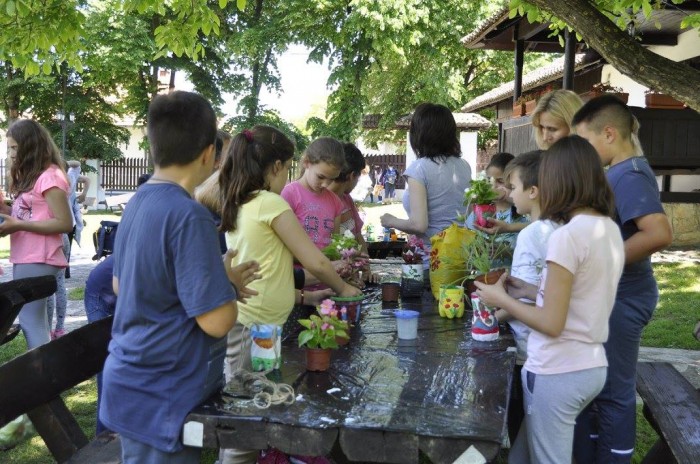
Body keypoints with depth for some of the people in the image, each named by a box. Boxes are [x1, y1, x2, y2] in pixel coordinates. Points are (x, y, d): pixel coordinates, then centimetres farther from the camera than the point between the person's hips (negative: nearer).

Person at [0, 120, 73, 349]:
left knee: (30, 319, -8)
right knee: (35, 318, 11)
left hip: (38, 261, -9)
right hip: (24, 259, 9)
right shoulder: (31, 176, 17)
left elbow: (65, 223, -19)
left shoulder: (49, 176, -13)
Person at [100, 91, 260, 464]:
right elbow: (216, 321, -26)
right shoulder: (189, 216, -24)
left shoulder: (137, 203, 2)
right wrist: (230, 284, -5)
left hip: (134, 382, 8)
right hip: (162, 397, -8)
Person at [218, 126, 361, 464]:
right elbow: (315, 262, -9)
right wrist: (342, 289, 8)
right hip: (258, 326, -8)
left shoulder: (239, 204, 12)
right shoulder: (272, 203, -13)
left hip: (243, 320, 9)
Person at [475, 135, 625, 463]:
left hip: (557, 373, -8)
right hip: (592, 366, 8)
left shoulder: (566, 236, -21)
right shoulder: (611, 230, 4)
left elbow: (551, 324, -19)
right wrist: (528, 291, 12)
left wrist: (502, 300, -6)